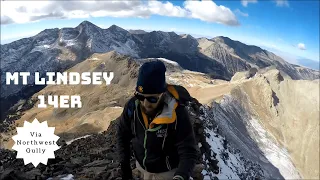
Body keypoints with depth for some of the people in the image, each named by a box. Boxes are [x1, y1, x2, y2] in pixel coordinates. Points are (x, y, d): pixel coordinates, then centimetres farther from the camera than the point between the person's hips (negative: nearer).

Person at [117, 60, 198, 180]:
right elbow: (122, 134, -3)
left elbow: (188, 152, -28)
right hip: (143, 167, 4)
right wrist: (124, 165, -4)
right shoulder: (132, 105, -21)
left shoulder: (177, 114, -32)